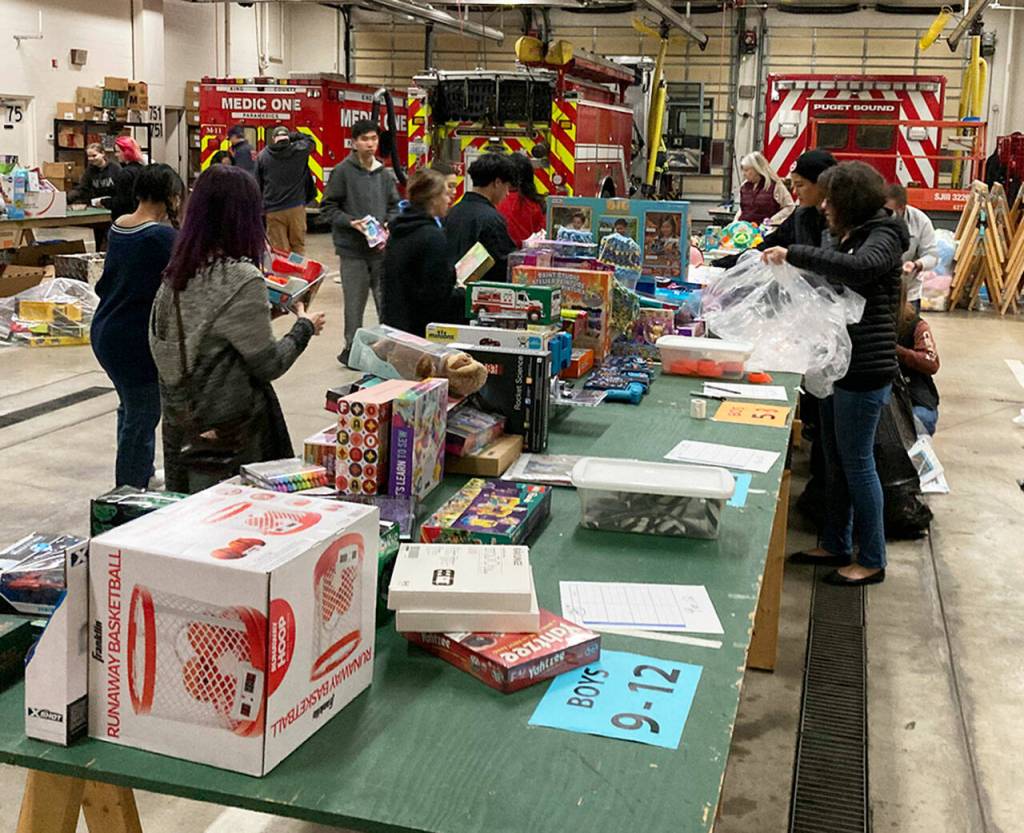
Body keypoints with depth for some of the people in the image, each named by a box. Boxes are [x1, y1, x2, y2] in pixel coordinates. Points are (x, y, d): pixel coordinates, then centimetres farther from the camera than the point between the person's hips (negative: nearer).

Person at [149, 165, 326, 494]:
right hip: (229, 433, -7)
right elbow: (269, 364, -14)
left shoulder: (176, 273, 2)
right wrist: (304, 327, 3)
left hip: (179, 425, 7)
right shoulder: (242, 280, -19)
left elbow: (158, 342, 12)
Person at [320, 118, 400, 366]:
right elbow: (327, 208, -3)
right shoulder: (342, 172, -4)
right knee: (355, 303, 2)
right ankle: (352, 348, 15)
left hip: (382, 250, 4)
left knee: (387, 301, 6)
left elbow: (393, 206, 16)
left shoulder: (385, 173, 9)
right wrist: (352, 223, -16)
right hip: (352, 250, -4)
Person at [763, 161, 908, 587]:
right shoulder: (850, 237, 13)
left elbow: (857, 269, -34)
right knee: (835, 460, 16)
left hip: (866, 370, -9)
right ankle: (835, 545, 29)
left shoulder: (882, 237, -13)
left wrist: (793, 254, -30)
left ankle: (872, 561, 11)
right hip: (839, 364, 9)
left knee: (857, 463, -1)